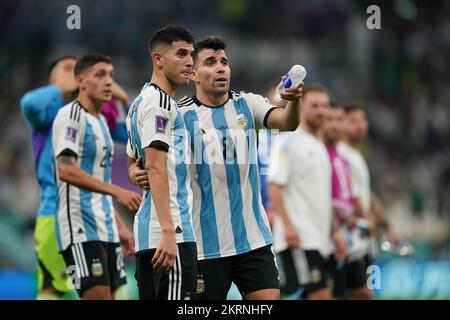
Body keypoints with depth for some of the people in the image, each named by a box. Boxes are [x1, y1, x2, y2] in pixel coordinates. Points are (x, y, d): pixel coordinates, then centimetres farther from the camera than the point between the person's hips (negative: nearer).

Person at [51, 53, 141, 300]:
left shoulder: (100, 121, 19)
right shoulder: (70, 115, -8)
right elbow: (66, 170, -21)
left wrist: (119, 226, 22)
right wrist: (116, 191, -27)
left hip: (105, 228, 9)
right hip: (80, 228, -9)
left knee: (110, 295, 6)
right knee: (98, 295, -17)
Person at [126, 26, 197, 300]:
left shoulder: (141, 102, 21)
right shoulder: (160, 101, -8)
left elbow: (134, 164, 33)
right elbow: (156, 167, -17)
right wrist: (168, 231, -22)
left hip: (147, 234, 10)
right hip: (172, 231, -10)